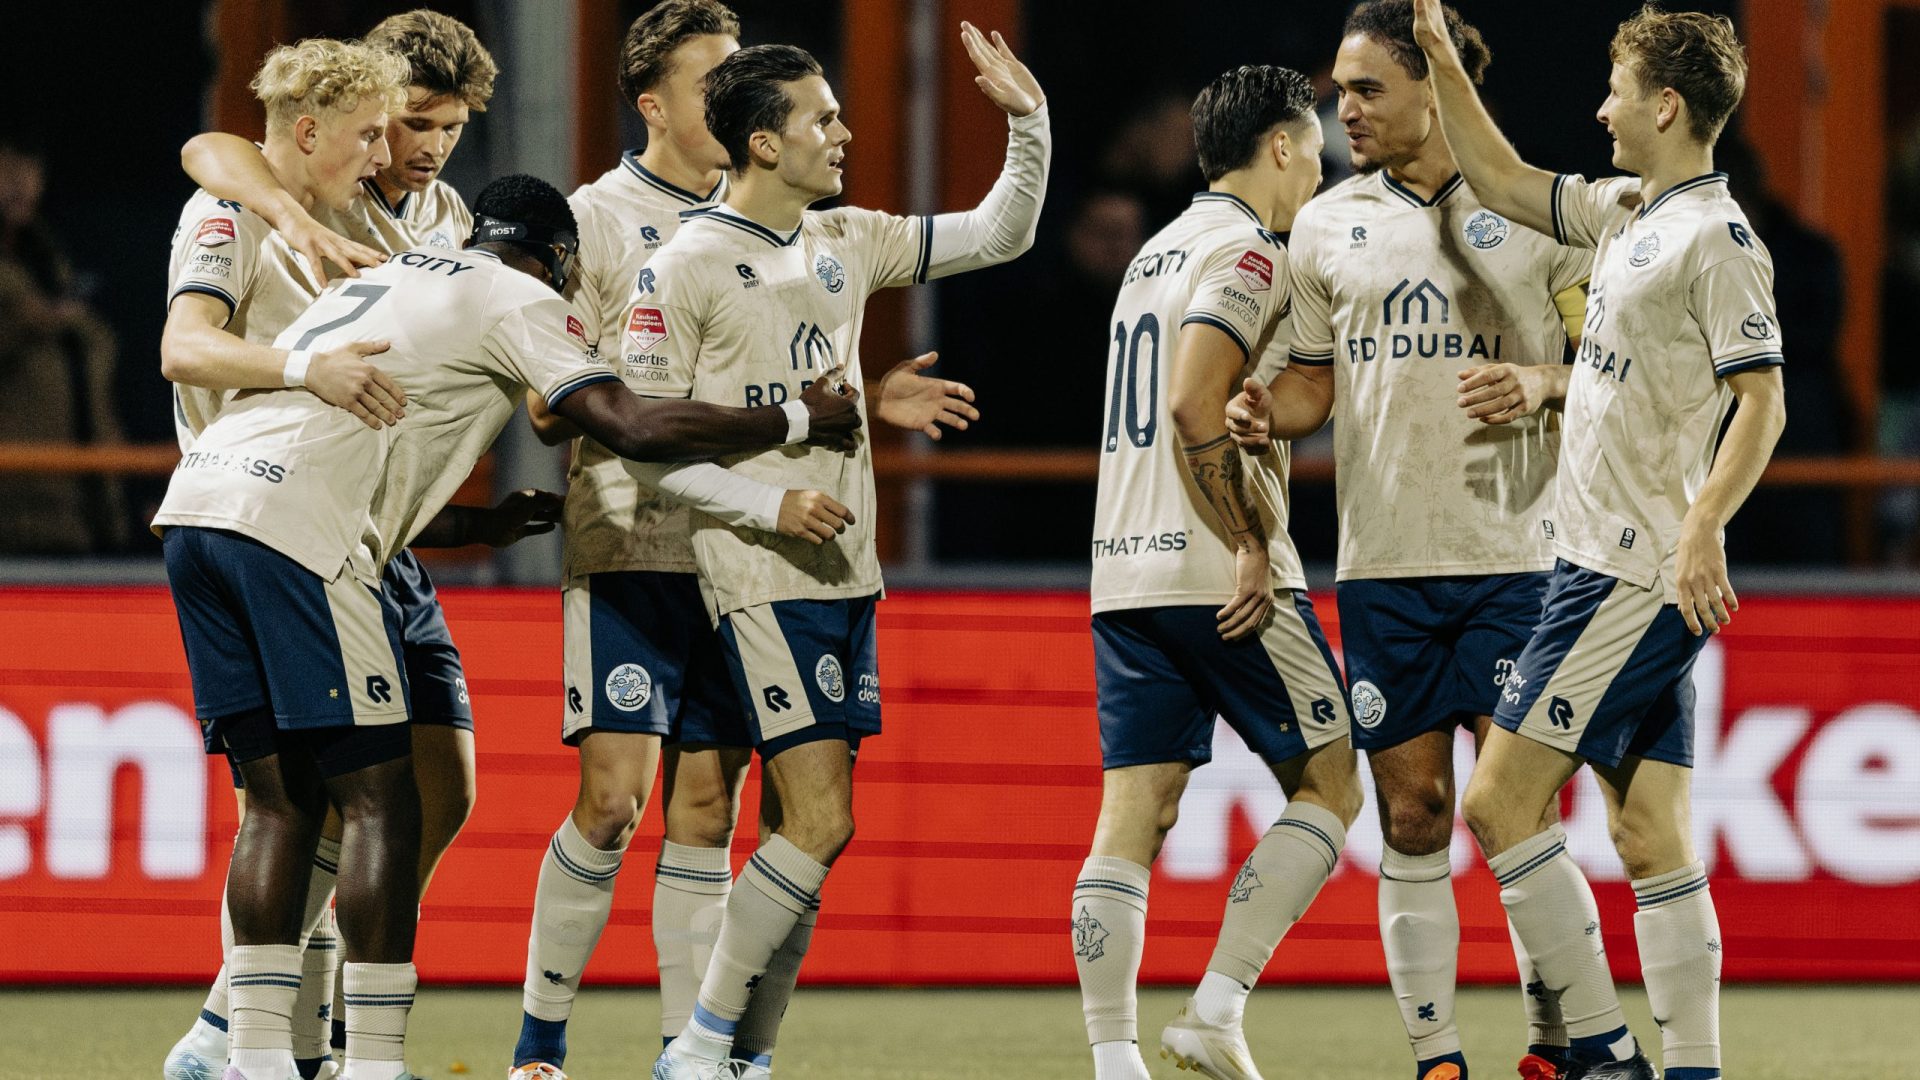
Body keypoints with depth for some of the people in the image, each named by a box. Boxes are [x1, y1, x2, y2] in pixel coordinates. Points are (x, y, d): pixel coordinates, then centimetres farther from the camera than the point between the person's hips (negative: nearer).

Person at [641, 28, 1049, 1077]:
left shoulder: (847, 242, 11)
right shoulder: (689, 264, -8)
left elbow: (999, 234, 18)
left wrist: (1028, 121, 4)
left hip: (846, 568, 7)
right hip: (762, 574, -7)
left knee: (809, 825, 6)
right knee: (820, 822, -14)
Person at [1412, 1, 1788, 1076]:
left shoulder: (1719, 239, -13)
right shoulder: (1627, 212, 14)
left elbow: (1763, 401, -19)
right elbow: (1503, 181, 28)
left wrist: (1702, 527, -29)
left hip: (1641, 578, -9)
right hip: (1609, 570, 9)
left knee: (1501, 799, -9)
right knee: (1653, 838, 5)